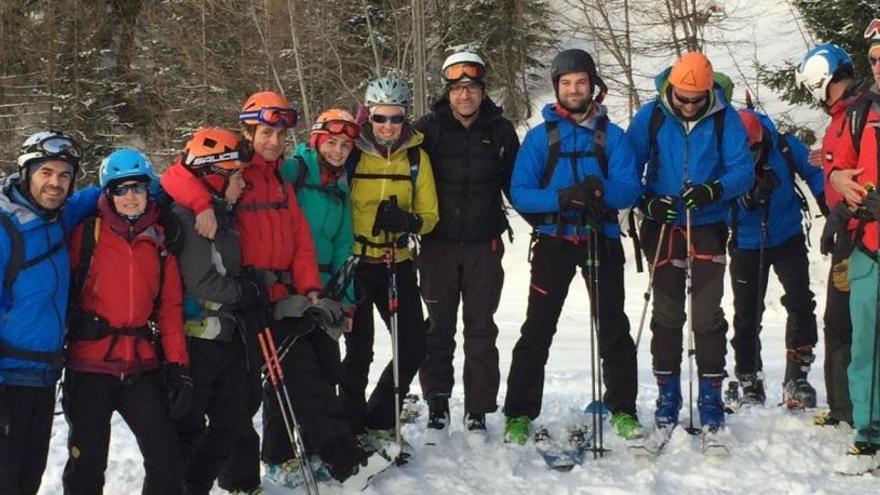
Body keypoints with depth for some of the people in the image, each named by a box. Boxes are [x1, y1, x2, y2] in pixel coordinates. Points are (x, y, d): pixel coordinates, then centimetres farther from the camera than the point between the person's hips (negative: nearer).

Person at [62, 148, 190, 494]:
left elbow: (170, 306, 7)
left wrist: (177, 367, 0)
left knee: (167, 462, -1)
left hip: (143, 366, 3)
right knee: (87, 465, 3)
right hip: (90, 363, -3)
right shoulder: (87, 234, -1)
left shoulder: (159, 243, 8)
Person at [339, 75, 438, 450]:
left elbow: (430, 215, 4)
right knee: (359, 350, -1)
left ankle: (379, 421, 22)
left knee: (413, 347, 3)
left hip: (397, 263, 3)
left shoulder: (416, 157, 3)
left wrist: (410, 221, -18)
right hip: (355, 262, -3)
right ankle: (353, 428, 15)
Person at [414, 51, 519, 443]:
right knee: (439, 327, 5)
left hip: (484, 245, 1)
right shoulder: (429, 128, -1)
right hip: (438, 244, -1)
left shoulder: (500, 131, 3)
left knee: (481, 329, 5)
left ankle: (477, 412, 12)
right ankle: (437, 409, 15)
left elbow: (516, 183, 11)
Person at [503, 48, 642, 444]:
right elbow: (520, 193, -5)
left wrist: (600, 190, -25)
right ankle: (519, 414, 2)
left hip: (602, 239, 1)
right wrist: (563, 197, -22)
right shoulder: (540, 136, 4)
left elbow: (629, 190, -4)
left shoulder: (612, 136, 6)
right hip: (554, 240, -1)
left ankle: (623, 410, 13)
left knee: (613, 327, 4)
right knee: (537, 329, -2)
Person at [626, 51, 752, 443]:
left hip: (707, 227, -1)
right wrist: (647, 202, -17)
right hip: (663, 226, 1)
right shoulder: (650, 117, -3)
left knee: (707, 316, -3)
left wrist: (713, 190, -27)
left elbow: (743, 171, -8)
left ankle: (711, 400, 5)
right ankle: (667, 396, 15)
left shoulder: (725, 118, -5)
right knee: (667, 315, 5)